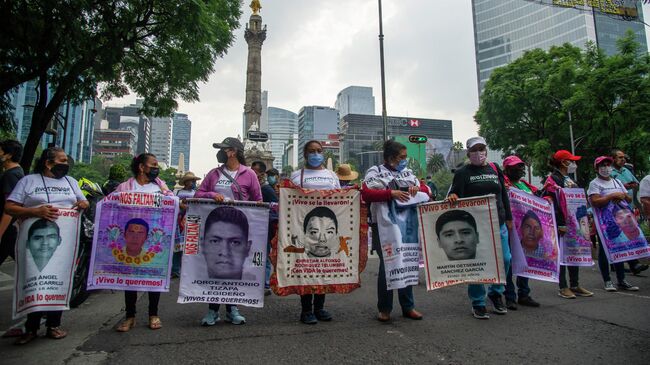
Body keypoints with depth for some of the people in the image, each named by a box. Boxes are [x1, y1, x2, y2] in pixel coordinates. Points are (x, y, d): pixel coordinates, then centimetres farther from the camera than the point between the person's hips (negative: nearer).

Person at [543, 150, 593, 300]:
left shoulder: (570, 180, 18)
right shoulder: (552, 179, -11)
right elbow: (552, 203, -18)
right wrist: (560, 225, -22)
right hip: (562, 224, -9)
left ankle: (575, 285, 22)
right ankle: (563, 287, 7)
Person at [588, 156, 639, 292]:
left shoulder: (617, 182, 16)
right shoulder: (595, 184, -5)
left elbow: (629, 199, 16)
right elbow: (595, 202, -18)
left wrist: (623, 196, -5)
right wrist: (613, 196, -17)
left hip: (619, 219, 6)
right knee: (604, 250, 1)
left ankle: (621, 280, 18)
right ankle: (607, 281, 8)